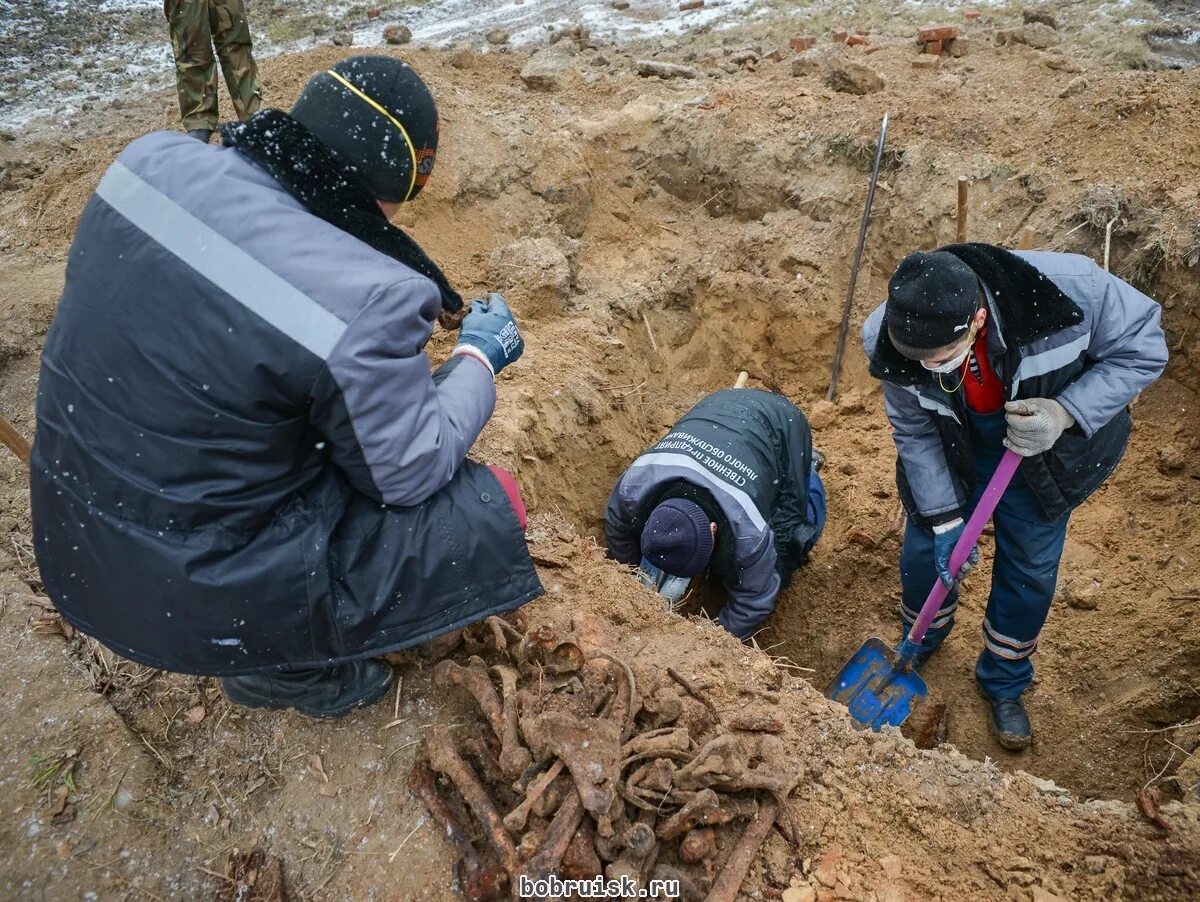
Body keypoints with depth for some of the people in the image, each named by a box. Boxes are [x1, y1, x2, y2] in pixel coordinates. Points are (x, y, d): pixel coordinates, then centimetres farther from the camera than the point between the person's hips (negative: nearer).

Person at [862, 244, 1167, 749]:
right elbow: (914, 433, -16)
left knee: (1029, 571, 10)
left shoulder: (1067, 288, -39)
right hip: (950, 449, 1)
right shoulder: (890, 340, -32)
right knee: (925, 549, 12)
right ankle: (917, 648, 46)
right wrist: (944, 520, -15)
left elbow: (1143, 348, -21)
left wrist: (1065, 413, -36)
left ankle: (1004, 684, 38)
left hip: (1045, 454, 0)